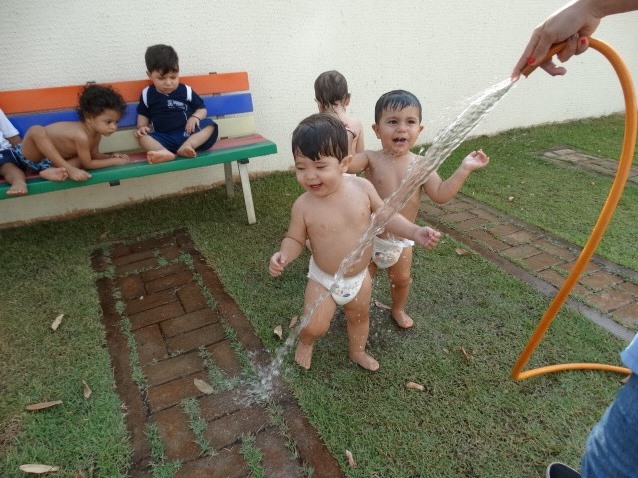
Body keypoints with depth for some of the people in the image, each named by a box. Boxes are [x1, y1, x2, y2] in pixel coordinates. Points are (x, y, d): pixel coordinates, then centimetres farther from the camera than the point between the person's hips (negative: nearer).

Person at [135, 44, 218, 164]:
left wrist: (195, 117, -13)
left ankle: (186, 146, -45)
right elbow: (143, 114, 21)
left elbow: (202, 109, 10)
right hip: (164, 138, 1)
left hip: (188, 133, -1)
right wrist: (141, 126, -1)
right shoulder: (147, 94, 10)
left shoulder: (186, 90, 6)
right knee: (142, 137, -25)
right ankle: (166, 153, -54)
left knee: (209, 125, -24)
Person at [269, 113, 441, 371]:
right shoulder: (303, 206, -23)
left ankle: (358, 351, 55)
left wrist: (415, 232, -14)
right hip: (324, 279, -3)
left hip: (360, 277, 3)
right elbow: (295, 239, -9)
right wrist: (283, 255, -30)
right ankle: (305, 342, 35)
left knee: (360, 317, 24)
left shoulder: (362, 187, -19)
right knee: (314, 327, -4)